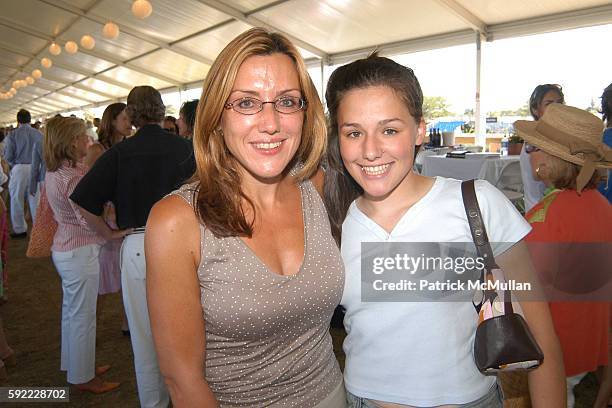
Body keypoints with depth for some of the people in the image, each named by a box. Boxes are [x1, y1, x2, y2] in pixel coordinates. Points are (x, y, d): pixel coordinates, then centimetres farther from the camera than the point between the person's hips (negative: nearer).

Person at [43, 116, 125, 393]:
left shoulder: (54, 172, 6)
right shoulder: (73, 177, -24)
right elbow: (88, 220, -26)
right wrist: (114, 233, -17)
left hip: (63, 247, 10)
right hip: (80, 251, -10)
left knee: (72, 310, 22)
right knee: (83, 315, 4)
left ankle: (75, 366, 39)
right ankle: (83, 377, 20)